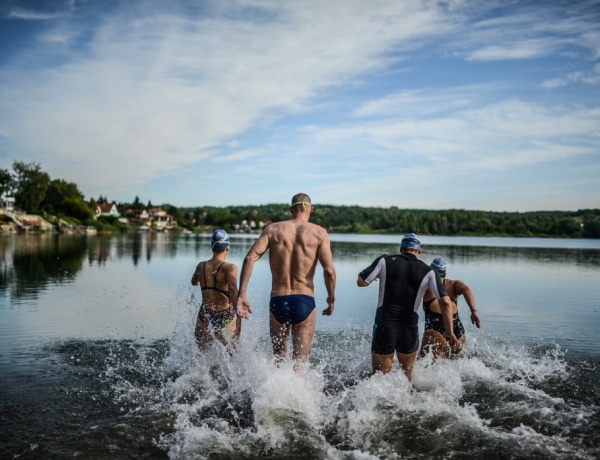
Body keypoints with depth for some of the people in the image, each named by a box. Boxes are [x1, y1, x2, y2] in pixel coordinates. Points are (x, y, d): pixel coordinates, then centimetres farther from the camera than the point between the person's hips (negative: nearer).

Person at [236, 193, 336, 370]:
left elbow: (250, 258, -6)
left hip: (278, 302, 2)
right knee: (299, 362, 5)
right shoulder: (319, 232, 1)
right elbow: (329, 270, -9)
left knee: (278, 357, 24)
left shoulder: (273, 229, 5)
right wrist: (331, 298, 7)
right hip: (305, 302, -1)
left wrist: (241, 295, -5)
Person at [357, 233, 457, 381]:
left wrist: (377, 275, 19)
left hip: (384, 326, -1)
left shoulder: (385, 261, 1)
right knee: (407, 373, 24)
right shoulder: (428, 272, 3)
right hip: (409, 329, 1)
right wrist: (450, 330, 2)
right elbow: (445, 301, -6)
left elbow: (361, 282, -1)